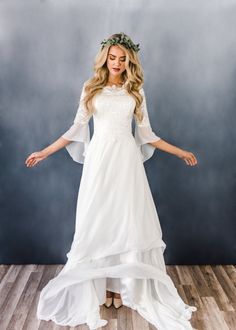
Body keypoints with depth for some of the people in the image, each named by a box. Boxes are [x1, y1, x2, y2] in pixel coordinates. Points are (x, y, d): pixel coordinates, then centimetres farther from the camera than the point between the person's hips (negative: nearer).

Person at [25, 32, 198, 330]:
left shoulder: (135, 91, 9)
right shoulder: (90, 88, 7)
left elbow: (146, 134, 11)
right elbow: (77, 129, 7)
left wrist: (179, 152, 9)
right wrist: (45, 152, 4)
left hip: (127, 160, 1)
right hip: (99, 160, 0)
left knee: (129, 222, 0)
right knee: (98, 222, 2)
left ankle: (125, 286, 12)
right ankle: (98, 287, 15)